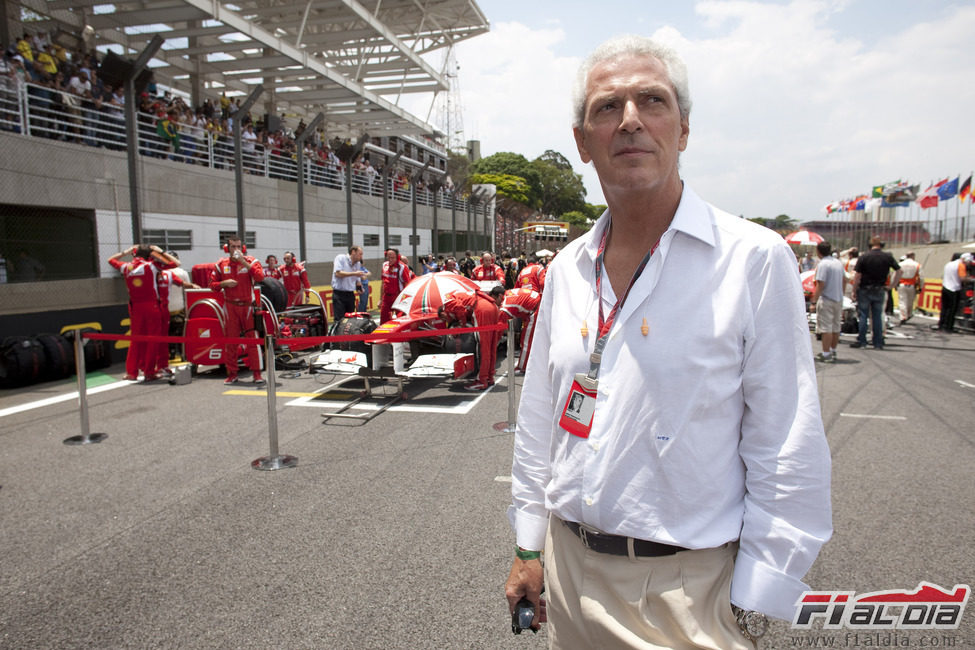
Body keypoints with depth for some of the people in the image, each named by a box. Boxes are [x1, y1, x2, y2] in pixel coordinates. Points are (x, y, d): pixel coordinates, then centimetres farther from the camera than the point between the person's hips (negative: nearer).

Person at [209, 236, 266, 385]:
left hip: (248, 305, -2)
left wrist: (244, 262, -19)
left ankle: (257, 374, 1)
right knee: (231, 340, 6)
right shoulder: (221, 264, 8)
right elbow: (212, 284, 11)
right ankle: (232, 374, 15)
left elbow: (260, 277, -18)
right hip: (230, 306, 2)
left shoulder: (251, 261, 1)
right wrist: (224, 283, -8)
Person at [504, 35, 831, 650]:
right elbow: (538, 416, 8)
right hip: (569, 564, 5)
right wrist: (529, 546, 10)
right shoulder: (568, 268, 2)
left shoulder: (754, 259, -13)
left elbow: (790, 458, -12)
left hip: (684, 583, -5)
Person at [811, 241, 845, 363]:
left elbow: (820, 285, -20)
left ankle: (826, 354, -4)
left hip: (826, 300, -8)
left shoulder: (822, 264, -15)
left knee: (826, 328, -5)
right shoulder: (839, 262, 10)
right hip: (839, 299, 8)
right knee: (836, 327, 15)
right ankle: (833, 352, 26)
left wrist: (814, 301, -17)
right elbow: (844, 280, 18)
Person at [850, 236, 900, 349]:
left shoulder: (863, 257, -8)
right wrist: (893, 285, 7)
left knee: (863, 315, 4)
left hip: (865, 290, -2)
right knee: (878, 316, 8)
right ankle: (878, 343, 11)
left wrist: (854, 291, -4)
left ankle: (861, 341, 3)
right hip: (880, 290, 2)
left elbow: (857, 276, -10)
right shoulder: (888, 257, -1)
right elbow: (899, 271, 0)